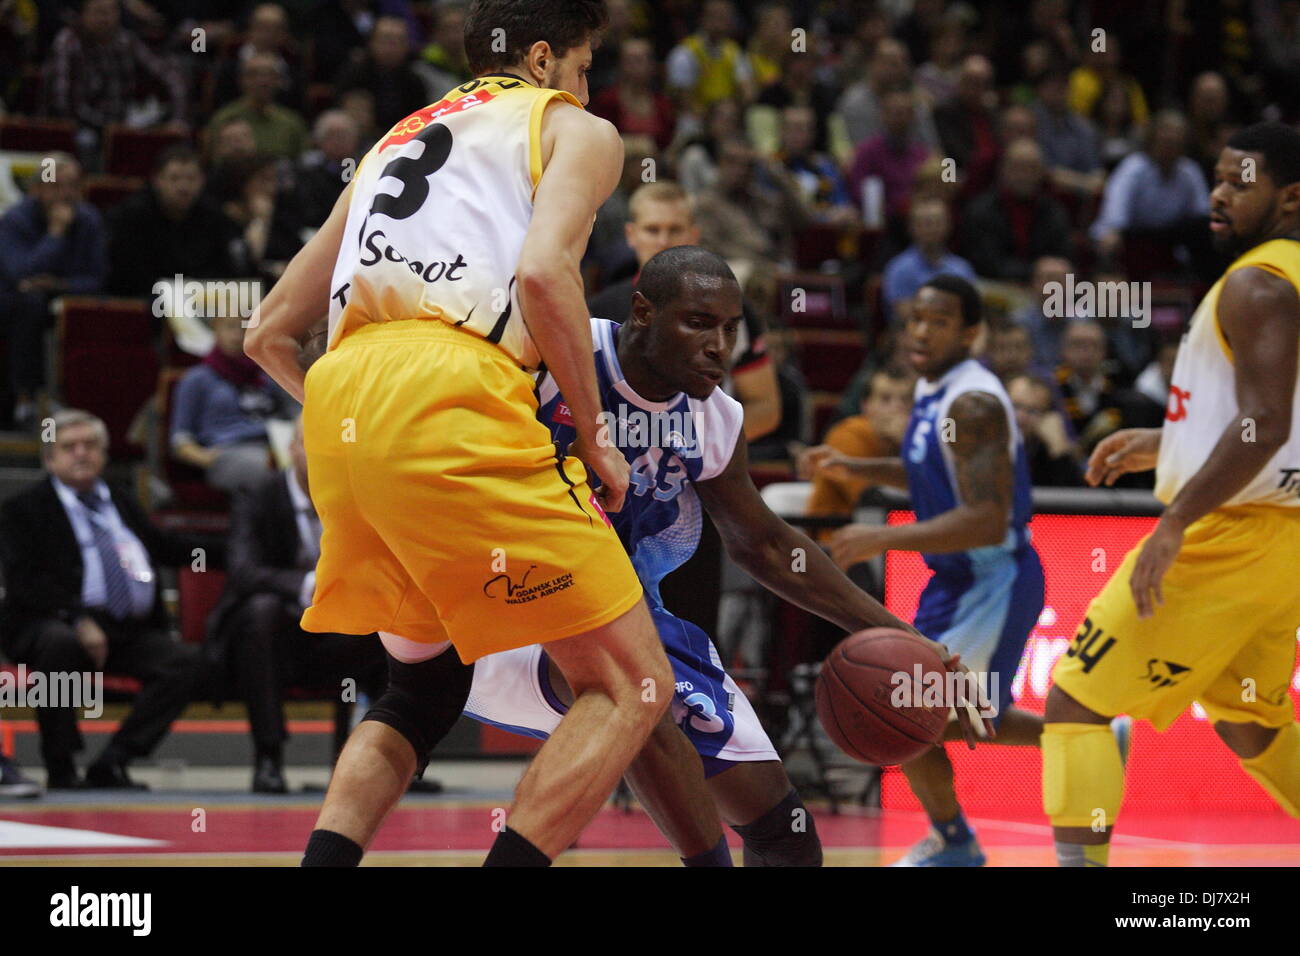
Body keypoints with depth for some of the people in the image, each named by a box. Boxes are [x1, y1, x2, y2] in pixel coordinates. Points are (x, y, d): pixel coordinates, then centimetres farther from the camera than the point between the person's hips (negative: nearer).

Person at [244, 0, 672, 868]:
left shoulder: (396, 141, 34)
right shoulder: (575, 129, 16)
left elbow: (269, 335, 33)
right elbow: (543, 272, -6)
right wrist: (593, 436, 3)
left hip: (337, 407, 7)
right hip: (454, 400, -7)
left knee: (423, 688, 27)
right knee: (631, 686, 0)